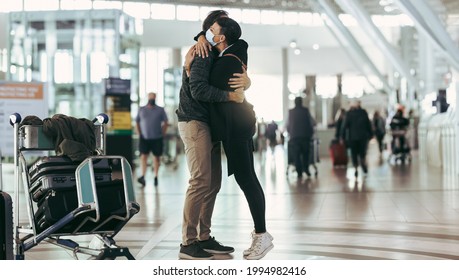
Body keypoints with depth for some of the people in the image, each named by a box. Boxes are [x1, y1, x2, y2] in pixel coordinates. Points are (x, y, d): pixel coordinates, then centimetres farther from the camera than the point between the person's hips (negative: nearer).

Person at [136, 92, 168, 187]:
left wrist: (162, 134, -2)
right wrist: (139, 134, 3)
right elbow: (137, 122, 12)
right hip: (144, 138, 0)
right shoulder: (141, 110, 7)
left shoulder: (160, 110, 3)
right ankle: (143, 177, -17)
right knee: (143, 156, -10)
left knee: (156, 157, 4)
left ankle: (156, 177, 14)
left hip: (157, 138, 0)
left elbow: (165, 123, 5)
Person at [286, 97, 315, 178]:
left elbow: (288, 125, 6)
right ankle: (306, 169, 5)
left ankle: (299, 172, -2)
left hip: (294, 136, 0)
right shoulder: (306, 110, 0)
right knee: (305, 153, 13)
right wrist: (311, 133, 13)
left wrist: (290, 133, 19)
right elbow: (312, 122, 1)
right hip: (305, 135, 0)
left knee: (296, 155, 2)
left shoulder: (291, 112, 2)